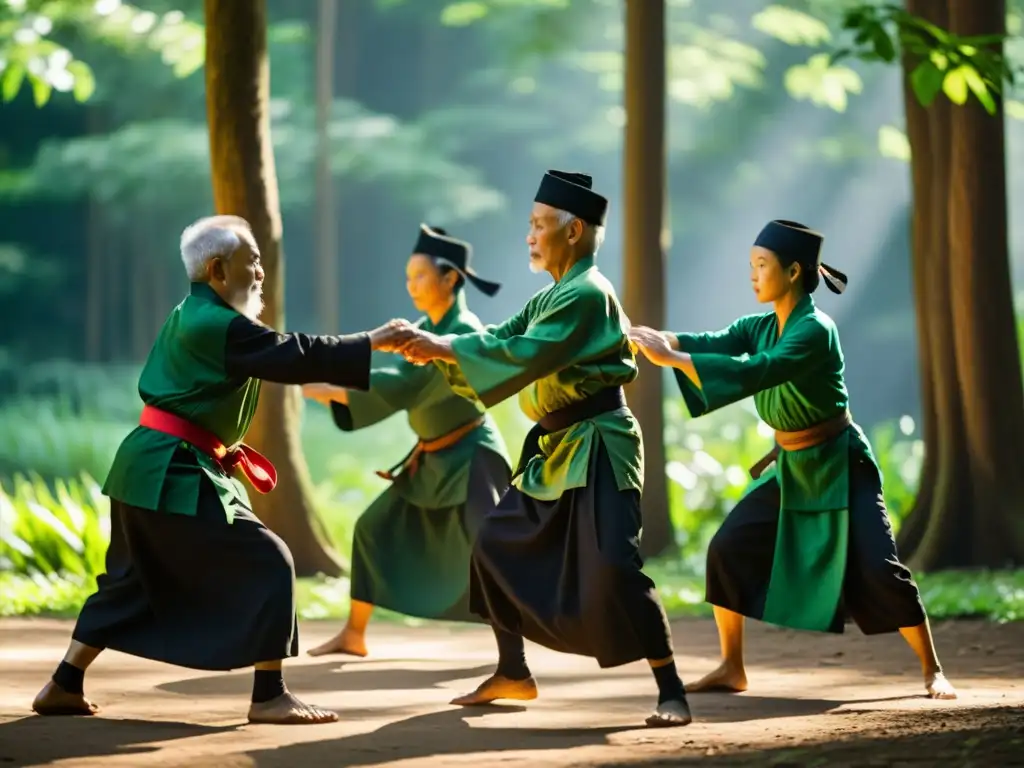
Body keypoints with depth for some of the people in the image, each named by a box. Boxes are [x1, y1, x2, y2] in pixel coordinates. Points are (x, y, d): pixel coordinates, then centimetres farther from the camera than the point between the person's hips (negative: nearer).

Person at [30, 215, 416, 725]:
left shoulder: (188, 318, 15)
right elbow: (295, 356, -19)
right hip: (176, 475, -10)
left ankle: (63, 688, 24)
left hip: (148, 468, 10)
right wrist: (374, 342, -13)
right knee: (267, 564, -8)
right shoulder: (217, 326, -16)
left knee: (130, 582, 20)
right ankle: (268, 698, -6)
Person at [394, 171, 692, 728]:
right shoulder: (555, 295, 15)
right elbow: (502, 338, 7)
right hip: (555, 450, 10)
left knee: (612, 570, -19)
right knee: (498, 545, 13)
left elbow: (527, 356, -27)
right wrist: (435, 347, -9)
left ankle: (671, 692, -14)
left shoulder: (587, 295, -17)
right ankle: (512, 674, 25)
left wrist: (444, 348, -25)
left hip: (598, 451, -10)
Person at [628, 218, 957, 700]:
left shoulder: (816, 331, -24)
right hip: (790, 468, 8)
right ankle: (731, 668, 10)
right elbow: (712, 344, -11)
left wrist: (671, 358, -40)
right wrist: (655, 339, -30)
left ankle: (933, 672, -1)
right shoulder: (762, 328, 2)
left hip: (841, 467, -8)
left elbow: (756, 373, -37)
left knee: (879, 569, -14)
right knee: (728, 549, -1)